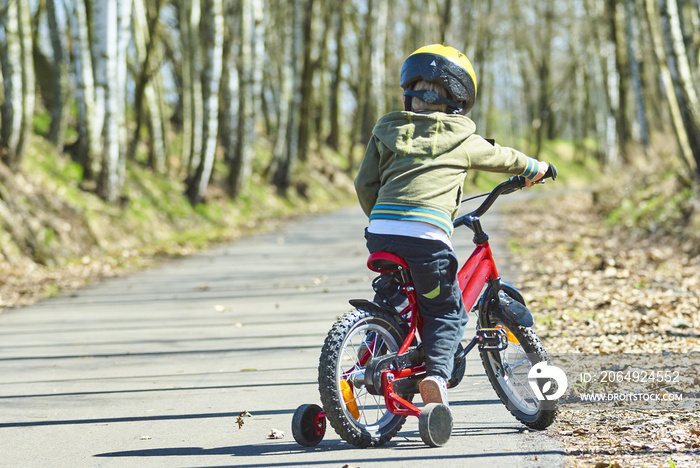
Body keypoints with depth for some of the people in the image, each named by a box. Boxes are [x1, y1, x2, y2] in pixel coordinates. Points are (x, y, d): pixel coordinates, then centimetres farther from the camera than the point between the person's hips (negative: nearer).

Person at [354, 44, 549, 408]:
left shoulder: (387, 130, 20)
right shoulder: (462, 139, 15)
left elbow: (365, 183, 18)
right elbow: (502, 157, 32)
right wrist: (534, 169, 52)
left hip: (381, 231, 4)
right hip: (426, 233, -4)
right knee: (447, 311, 8)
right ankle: (435, 372, -13)